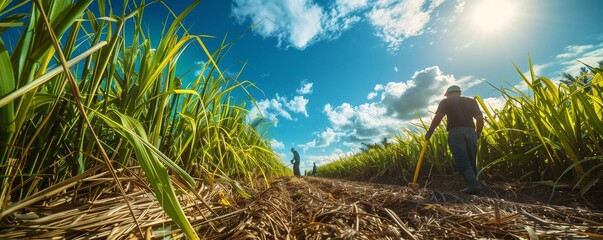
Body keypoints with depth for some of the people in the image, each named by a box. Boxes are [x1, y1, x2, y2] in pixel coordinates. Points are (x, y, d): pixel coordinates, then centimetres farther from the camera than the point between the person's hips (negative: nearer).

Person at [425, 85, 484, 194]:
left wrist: (430, 131, -4)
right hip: (470, 132, 5)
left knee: (462, 161, -8)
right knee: (471, 161, 11)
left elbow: (438, 116, -5)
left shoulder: (446, 102, 11)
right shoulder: (471, 101, 22)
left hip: (455, 132, -4)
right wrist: (478, 132, 21)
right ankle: (471, 185, 12)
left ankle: (473, 185, -18)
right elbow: (480, 118, 11)